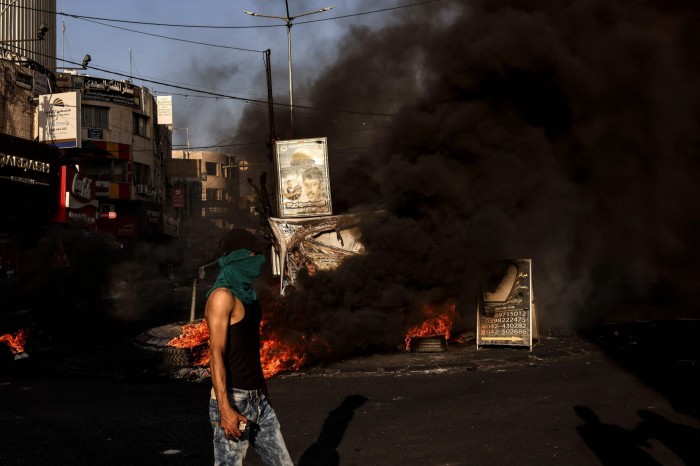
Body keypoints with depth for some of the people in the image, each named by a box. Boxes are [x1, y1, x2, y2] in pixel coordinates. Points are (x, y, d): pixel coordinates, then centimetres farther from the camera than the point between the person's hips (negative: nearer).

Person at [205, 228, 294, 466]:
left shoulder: (247, 293, 12)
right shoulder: (223, 296, -15)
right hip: (233, 400, -9)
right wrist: (225, 410, -25)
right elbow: (216, 354, -20)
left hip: (258, 399, 9)